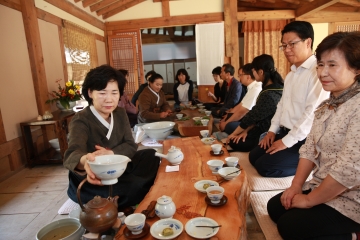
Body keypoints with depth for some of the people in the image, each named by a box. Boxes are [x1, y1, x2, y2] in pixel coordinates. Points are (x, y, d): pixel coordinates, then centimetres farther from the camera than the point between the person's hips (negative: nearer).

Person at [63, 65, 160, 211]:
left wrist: (110, 154, -24)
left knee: (151, 156, -9)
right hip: (87, 182, -7)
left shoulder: (120, 114, 1)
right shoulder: (81, 121, -18)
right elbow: (72, 155, -36)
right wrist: (85, 160, -61)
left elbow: (130, 146, -3)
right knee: (135, 186, -29)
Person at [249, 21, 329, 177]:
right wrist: (272, 130, 9)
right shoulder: (291, 74, 13)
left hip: (304, 140, -9)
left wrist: (287, 141, -19)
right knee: (253, 156, 6)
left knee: (265, 166, -15)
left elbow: (313, 113, -24)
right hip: (285, 133, 9)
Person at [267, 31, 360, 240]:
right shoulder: (328, 104, 5)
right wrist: (295, 187, -4)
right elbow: (310, 148, 4)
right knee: (275, 207, 10)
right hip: (324, 188, 8)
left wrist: (309, 200, -17)